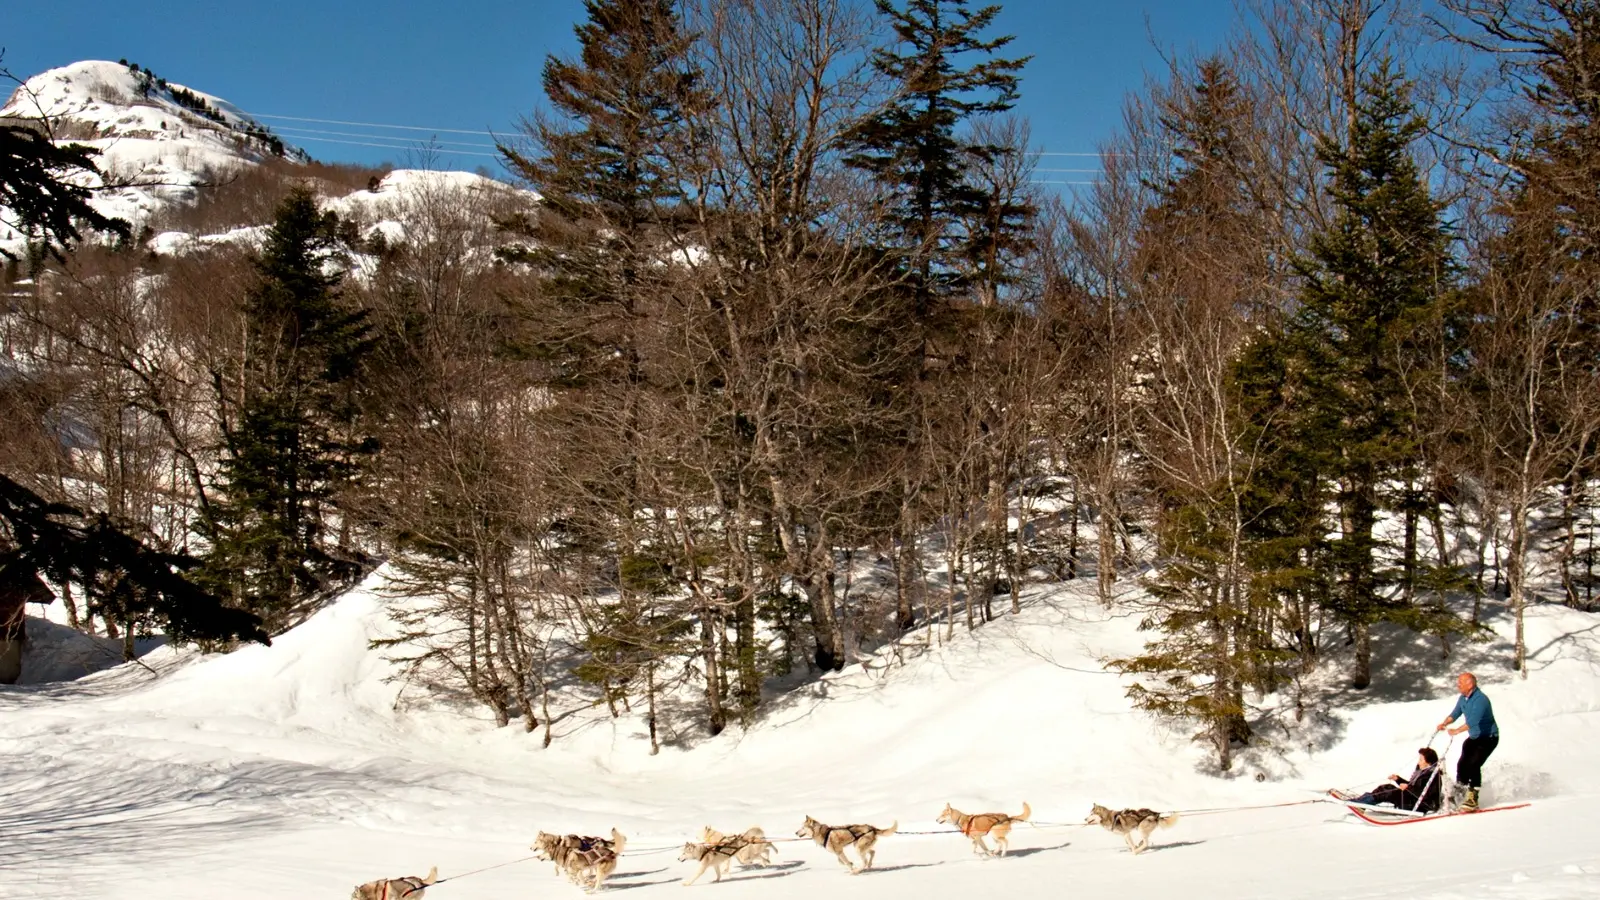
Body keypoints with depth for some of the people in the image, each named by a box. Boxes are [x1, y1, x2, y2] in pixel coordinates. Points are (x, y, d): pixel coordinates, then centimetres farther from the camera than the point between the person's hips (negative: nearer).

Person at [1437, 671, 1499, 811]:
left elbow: (1473, 721, -38)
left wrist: (1457, 730, -46)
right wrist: (1444, 723, -12)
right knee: (1462, 763, 2)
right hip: (1474, 737, 8)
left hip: (1488, 738, -8)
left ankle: (1473, 799, -14)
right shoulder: (1463, 698, 0)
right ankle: (1458, 795, 14)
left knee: (1473, 764, -19)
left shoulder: (1480, 700, -27)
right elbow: (1455, 713, 7)